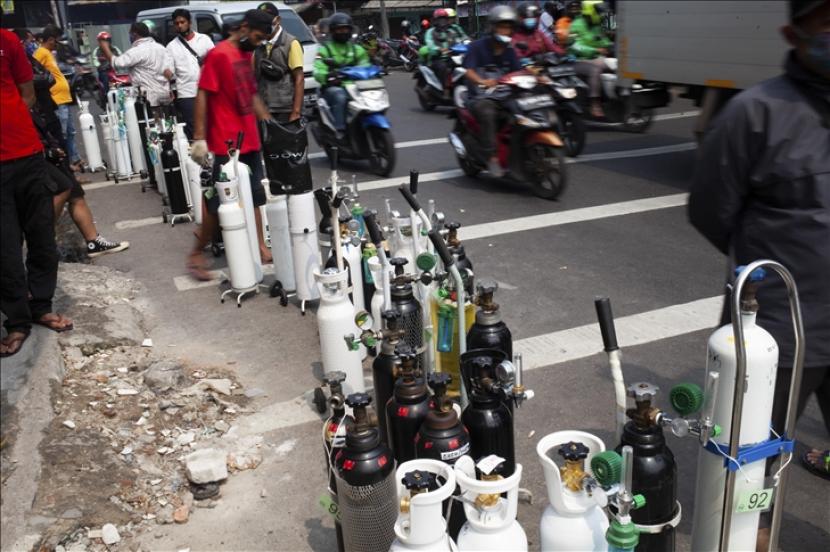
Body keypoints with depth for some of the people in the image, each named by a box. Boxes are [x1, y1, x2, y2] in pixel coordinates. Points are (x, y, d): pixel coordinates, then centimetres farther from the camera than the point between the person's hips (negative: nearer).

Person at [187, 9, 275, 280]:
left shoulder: (246, 55, 13)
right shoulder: (218, 54, -12)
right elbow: (202, 97, -15)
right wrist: (199, 138, -19)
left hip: (250, 141, 8)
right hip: (225, 145, -8)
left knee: (254, 197, 12)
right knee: (218, 201, -1)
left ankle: (260, 248, 22)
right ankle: (197, 254, 12)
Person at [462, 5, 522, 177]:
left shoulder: (509, 51, 12)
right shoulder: (478, 46, -4)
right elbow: (469, 71, -16)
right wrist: (482, 81, -37)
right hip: (480, 96, -5)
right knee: (488, 114, -37)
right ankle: (492, 158, -34)